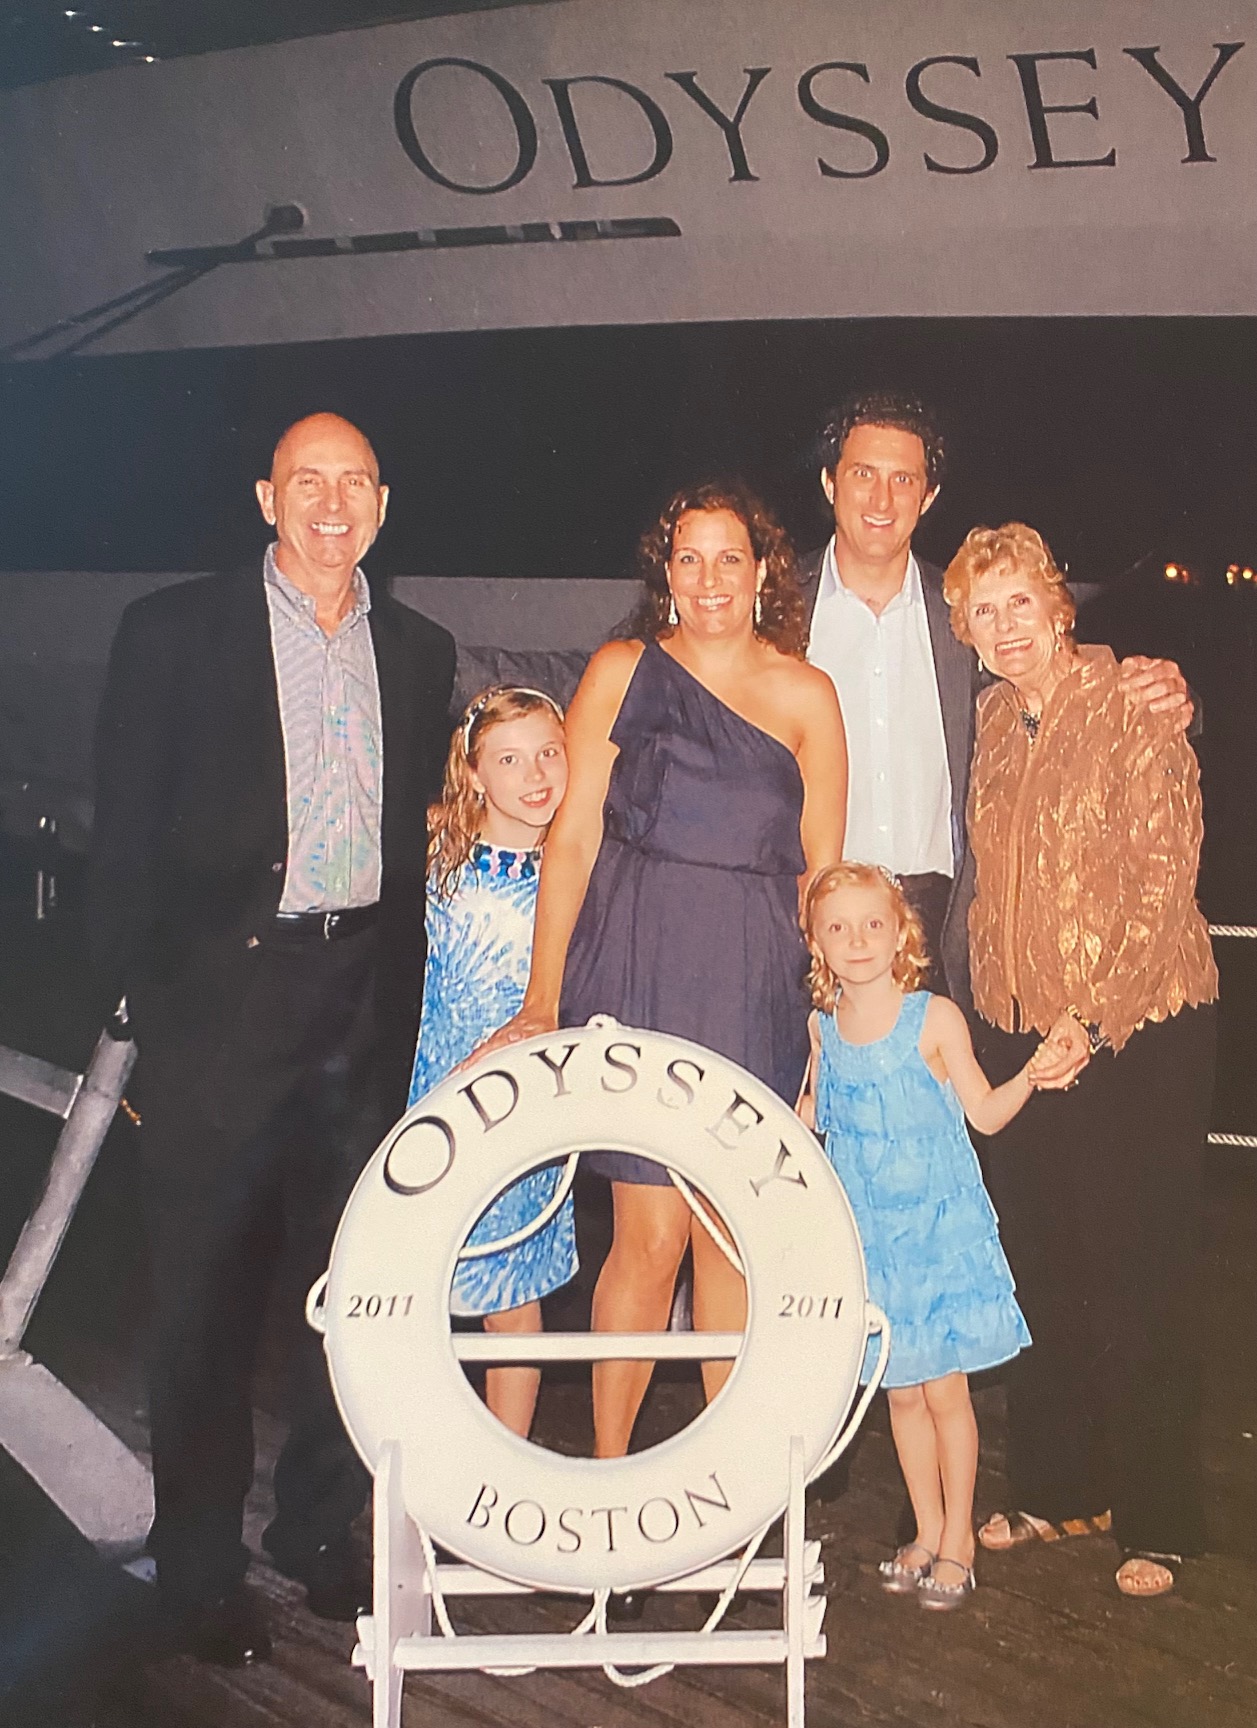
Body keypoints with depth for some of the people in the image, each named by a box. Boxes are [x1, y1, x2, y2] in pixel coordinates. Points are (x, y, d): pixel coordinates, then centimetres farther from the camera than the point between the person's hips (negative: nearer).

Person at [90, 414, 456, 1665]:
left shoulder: (418, 652, 12)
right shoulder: (175, 631, 0)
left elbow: (421, 835, 13)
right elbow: (126, 836, -2)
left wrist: (410, 995, 6)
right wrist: (141, 1002, -8)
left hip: (367, 1008, 4)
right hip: (222, 1000, -3)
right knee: (208, 1301, 6)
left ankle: (319, 1530, 27)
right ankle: (199, 1565, 20)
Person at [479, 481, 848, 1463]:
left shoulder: (805, 695, 8)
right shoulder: (622, 672, 5)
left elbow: (822, 868, 10)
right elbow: (574, 837, 2)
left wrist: (821, 1013, 6)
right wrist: (544, 998, -3)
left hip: (755, 986, 2)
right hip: (636, 969, -2)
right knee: (652, 1232, -4)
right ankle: (607, 1461, 11)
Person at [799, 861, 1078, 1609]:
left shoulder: (935, 1017, -9)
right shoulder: (823, 1027, 1)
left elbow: (985, 1112, -5)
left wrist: (1029, 1078, -19)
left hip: (940, 1229, -3)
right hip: (871, 1234, 3)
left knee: (945, 1388, 1)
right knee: (901, 1390, 11)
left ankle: (958, 1537, 18)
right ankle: (926, 1530, 28)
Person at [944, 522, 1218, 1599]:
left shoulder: (1135, 713, -10)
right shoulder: (995, 726, 10)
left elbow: (1163, 881, -14)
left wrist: (1096, 1017, -18)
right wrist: (999, 1008, 11)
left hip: (1138, 1034, -6)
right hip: (1023, 1029, 6)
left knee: (1139, 1277, 0)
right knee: (1042, 1269, 13)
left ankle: (1158, 1522, 12)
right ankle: (1061, 1489, 28)